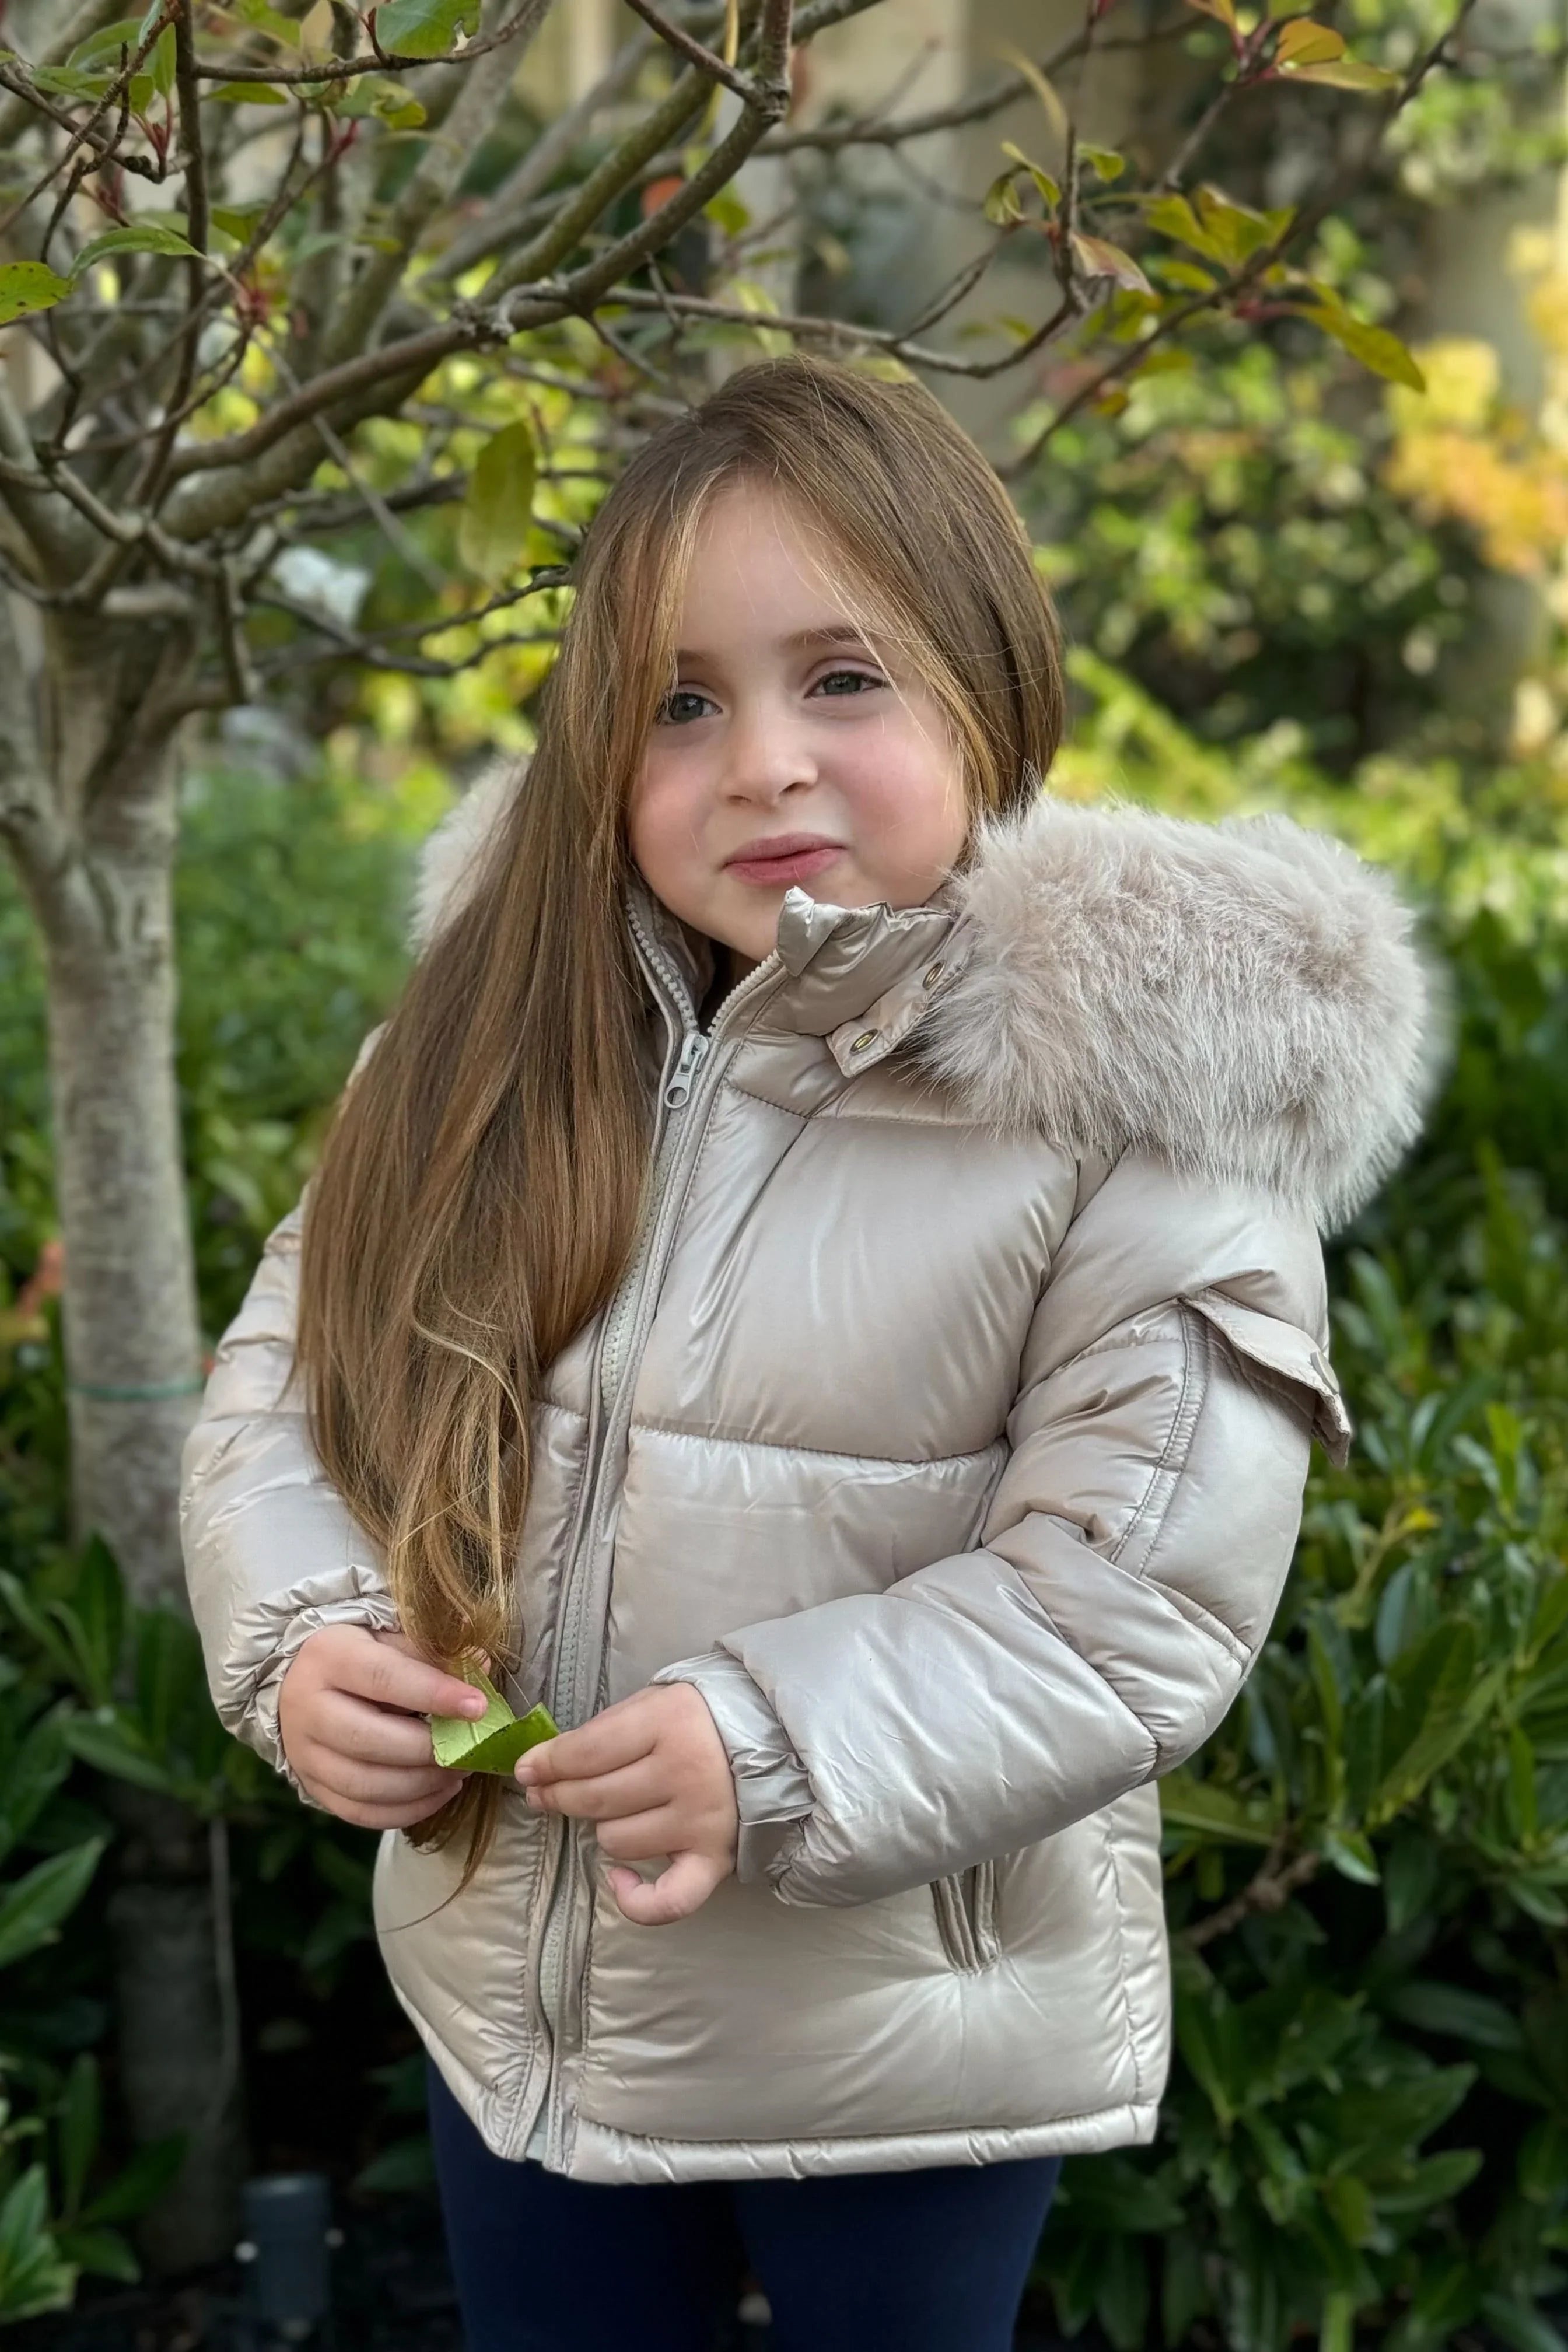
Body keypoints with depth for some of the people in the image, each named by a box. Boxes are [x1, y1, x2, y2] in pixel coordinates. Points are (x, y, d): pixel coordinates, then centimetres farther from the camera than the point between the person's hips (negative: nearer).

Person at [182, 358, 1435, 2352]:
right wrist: (299, 1639, -17)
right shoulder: (513, 1019, -4)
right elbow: (297, 1359, 1)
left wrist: (777, 1752, -29)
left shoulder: (1134, 1081, -18)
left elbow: (1138, 1590, -20)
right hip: (507, 1984, 4)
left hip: (900, 2039, -4)